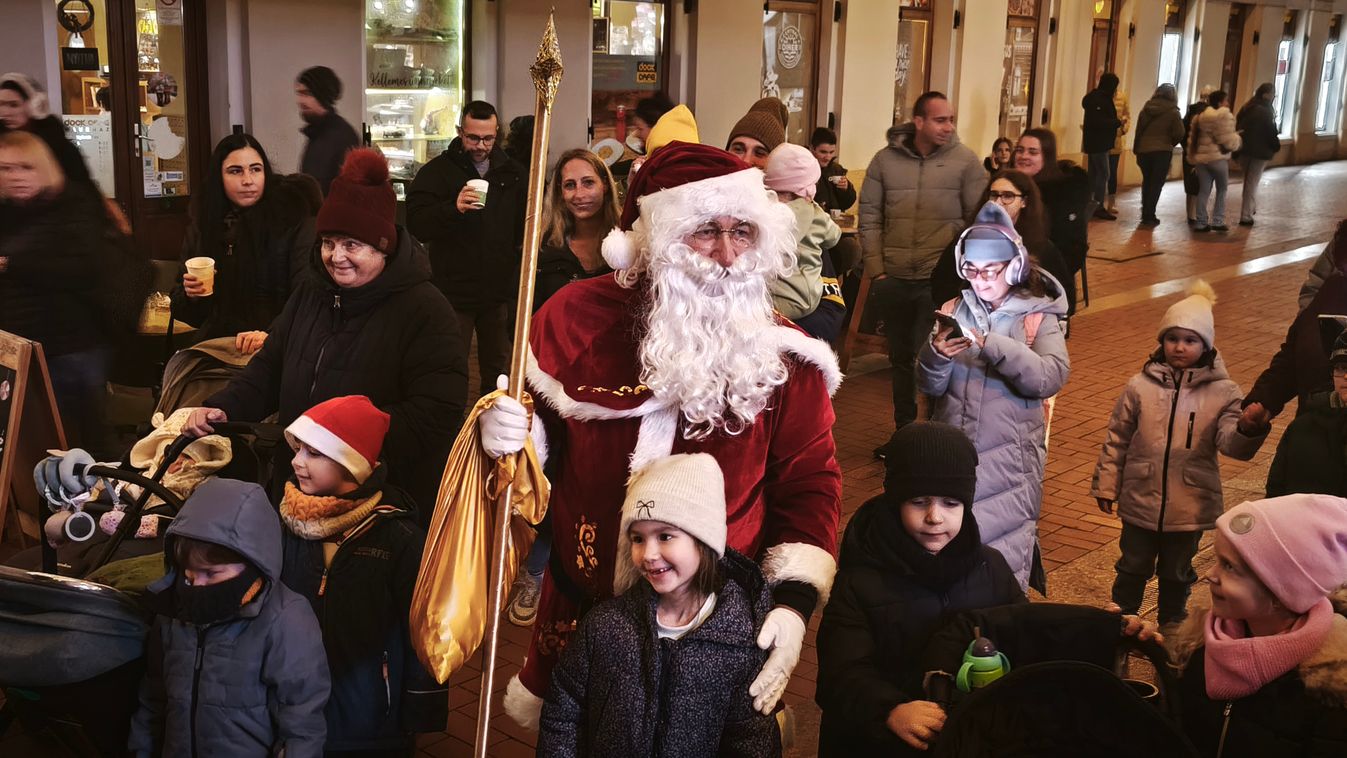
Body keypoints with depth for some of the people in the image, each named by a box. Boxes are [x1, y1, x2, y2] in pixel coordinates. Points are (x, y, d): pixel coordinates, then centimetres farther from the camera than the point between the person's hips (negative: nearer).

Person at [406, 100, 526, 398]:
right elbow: (416, 225, -14)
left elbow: (524, 228, 18)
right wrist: (454, 207, -29)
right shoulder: (437, 171, -4)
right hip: (454, 292, -4)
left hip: (499, 292, 4)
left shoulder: (513, 173, 8)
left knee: (499, 371, 15)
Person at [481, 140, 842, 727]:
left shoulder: (782, 354, -9)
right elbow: (539, 429, 6)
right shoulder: (578, 316, -9)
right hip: (584, 611, 1)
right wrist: (507, 432, -17)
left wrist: (793, 602, -13)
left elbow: (810, 481, -3)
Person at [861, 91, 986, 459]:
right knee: (901, 358, 14)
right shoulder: (885, 160, 3)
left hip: (940, 279, -3)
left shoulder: (966, 161, -2)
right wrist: (876, 268, 0)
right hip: (895, 278, 3)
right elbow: (870, 216, 6)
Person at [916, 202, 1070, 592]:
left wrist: (992, 345, -29)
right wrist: (935, 355, -21)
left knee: (1005, 552, -1)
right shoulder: (955, 311, 5)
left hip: (1008, 455, -3)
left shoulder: (1036, 317, -2)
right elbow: (929, 385, 2)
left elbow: (1051, 376, -19)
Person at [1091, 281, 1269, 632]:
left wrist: (1248, 430, -42)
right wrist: (1106, 484, 2)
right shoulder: (1141, 385, -6)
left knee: (1176, 573, 19)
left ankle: (1172, 625, 40)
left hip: (1190, 506, 0)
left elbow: (1230, 442, -19)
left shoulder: (1222, 392, -8)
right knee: (1133, 567, 17)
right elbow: (1117, 439, 1)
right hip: (1141, 500, 0)